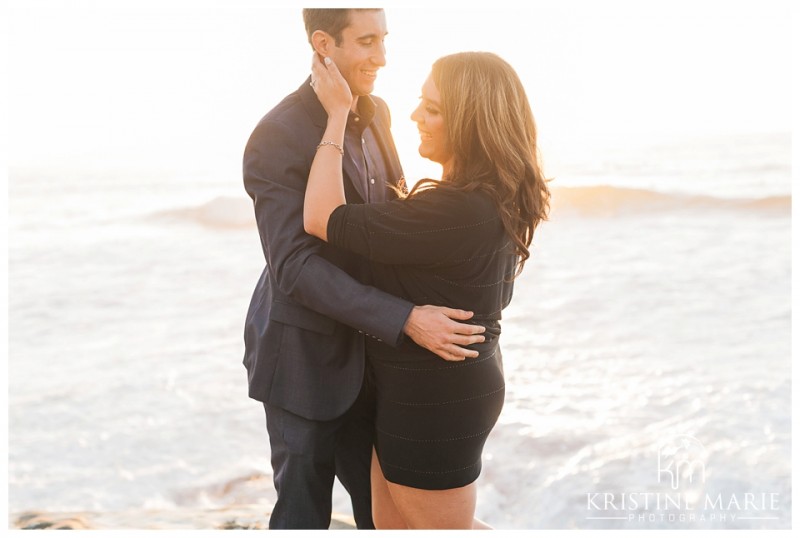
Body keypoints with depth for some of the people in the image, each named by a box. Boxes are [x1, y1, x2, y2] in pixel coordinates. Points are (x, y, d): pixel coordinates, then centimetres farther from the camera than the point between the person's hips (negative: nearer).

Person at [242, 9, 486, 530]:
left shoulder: (376, 113, 2)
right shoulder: (277, 138, -21)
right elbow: (294, 266, -26)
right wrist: (405, 319, -32)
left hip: (366, 350, 7)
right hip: (306, 355, -6)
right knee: (305, 509, 12)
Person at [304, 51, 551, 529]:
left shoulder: (457, 212, -31)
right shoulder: (497, 199, -1)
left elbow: (323, 220, -27)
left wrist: (338, 113, -20)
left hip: (434, 398, -9)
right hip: (461, 379, 9)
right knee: (392, 522, 23)